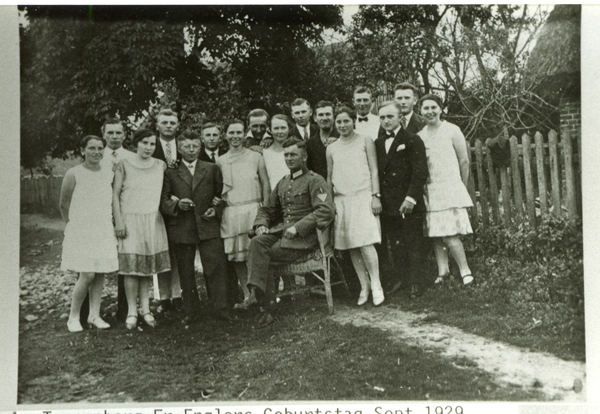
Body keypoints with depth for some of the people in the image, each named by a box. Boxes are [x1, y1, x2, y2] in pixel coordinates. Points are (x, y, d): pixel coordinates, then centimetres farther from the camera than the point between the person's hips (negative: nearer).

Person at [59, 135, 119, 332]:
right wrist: (73, 226, 9)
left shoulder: (109, 173, 6)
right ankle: (73, 317, 7)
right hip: (81, 231, -4)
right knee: (87, 275, -10)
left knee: (100, 274, 4)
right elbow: (64, 205, 1)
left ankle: (94, 315, 16)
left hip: (104, 231, 5)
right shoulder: (73, 174, -7)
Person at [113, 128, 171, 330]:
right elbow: (115, 195, -2)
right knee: (131, 263, -7)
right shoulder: (124, 165, -1)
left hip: (153, 220, 3)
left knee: (149, 262, 4)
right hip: (130, 220, -3)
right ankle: (132, 310, 0)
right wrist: (118, 222, -7)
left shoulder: (160, 166, 8)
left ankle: (145, 307, 12)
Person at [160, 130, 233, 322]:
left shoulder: (212, 169, 12)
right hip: (181, 229, 0)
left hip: (209, 227, 0)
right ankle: (191, 311, 16)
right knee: (185, 272, 5)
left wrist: (216, 209, -1)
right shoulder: (170, 172, 8)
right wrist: (177, 204, -14)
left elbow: (221, 195, 16)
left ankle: (222, 309, 1)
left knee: (216, 267, -6)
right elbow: (162, 201, 4)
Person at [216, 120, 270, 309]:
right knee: (236, 257, 2)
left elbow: (266, 184, 5)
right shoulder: (220, 161, 11)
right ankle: (248, 295, 12)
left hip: (253, 210, -2)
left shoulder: (256, 157, 6)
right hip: (230, 213, 2)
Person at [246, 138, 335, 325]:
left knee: (266, 254, -23)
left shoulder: (314, 180, -1)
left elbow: (326, 210, -15)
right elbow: (267, 209, 26)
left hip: (305, 234, -6)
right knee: (256, 243, -23)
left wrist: (297, 227, -20)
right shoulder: (282, 183, 22)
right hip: (281, 229, 6)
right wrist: (261, 225, 3)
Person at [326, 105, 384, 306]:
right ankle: (364, 286, 13)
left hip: (363, 197, -3)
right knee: (351, 247, 3)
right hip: (341, 200, 3)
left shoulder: (365, 141, 5)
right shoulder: (331, 148, 13)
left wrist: (375, 196, -7)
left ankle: (376, 285, -2)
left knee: (365, 243, -14)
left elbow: (374, 170, 2)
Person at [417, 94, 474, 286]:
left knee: (450, 235, -10)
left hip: (450, 189, -4)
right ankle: (442, 270, 17)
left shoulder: (452, 131, -1)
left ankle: (465, 270, 2)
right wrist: (422, 187, 9)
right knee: (434, 235, 5)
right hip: (429, 192, 4)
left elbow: (464, 161, 3)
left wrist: (461, 187, 7)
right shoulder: (419, 135, 9)